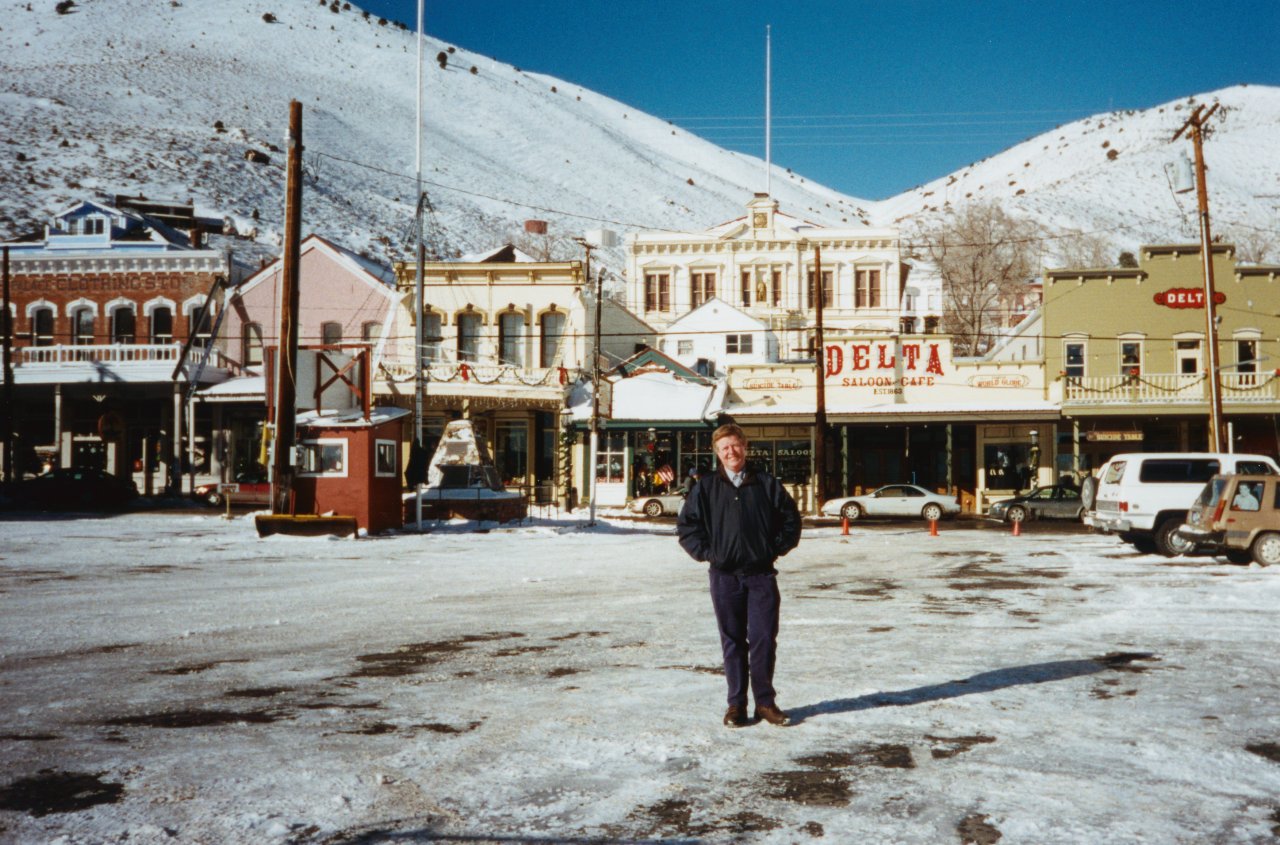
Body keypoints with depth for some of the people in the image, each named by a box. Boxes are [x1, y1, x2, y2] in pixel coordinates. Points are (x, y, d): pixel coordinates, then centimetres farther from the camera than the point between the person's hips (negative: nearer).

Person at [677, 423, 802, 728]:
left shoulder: (766, 484, 5)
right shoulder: (706, 488, 4)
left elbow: (791, 518, 11)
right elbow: (686, 526, 7)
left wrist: (776, 548, 1)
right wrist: (706, 553, -2)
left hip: (761, 574, 0)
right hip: (724, 575, 0)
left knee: (764, 639, 0)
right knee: (733, 641, 6)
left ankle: (765, 701, 12)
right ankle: (736, 703, 14)